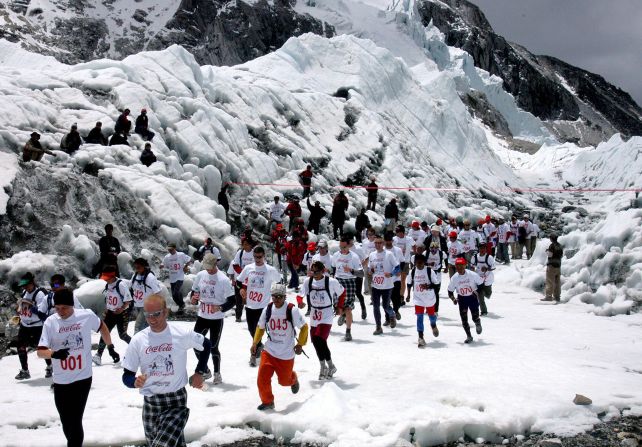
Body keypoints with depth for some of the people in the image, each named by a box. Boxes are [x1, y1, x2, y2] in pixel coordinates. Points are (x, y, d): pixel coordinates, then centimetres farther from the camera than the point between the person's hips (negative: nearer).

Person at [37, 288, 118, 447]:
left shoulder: (87, 316, -7)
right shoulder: (50, 322, -7)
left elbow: (101, 327, 14)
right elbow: (40, 352, -10)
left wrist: (111, 347, 21)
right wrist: (54, 353, -31)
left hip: (82, 378, -2)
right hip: (60, 381, 2)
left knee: (75, 422, -8)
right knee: (66, 422, 13)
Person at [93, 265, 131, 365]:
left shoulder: (121, 284, -21)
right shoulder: (107, 285, 1)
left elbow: (128, 300, -19)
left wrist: (121, 309, -28)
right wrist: (106, 309, 10)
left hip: (122, 313, -6)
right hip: (110, 313, 6)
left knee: (122, 335, -2)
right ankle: (99, 355, -2)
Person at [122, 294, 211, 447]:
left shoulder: (182, 334, -8)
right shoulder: (138, 340, -4)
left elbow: (205, 345, 11)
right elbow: (127, 375, 0)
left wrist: (199, 373, 6)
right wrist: (135, 381, -23)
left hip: (176, 401, -4)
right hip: (150, 403, 4)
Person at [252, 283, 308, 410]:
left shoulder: (292, 310, -15)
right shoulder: (267, 309, -5)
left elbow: (304, 327, -3)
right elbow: (260, 327, 11)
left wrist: (300, 344, -4)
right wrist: (255, 343, 4)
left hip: (287, 354, -2)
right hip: (269, 352, 2)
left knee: (284, 380, 10)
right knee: (262, 378, -9)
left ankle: (293, 379, 47)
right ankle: (267, 402, 13)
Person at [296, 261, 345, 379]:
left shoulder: (331, 282, -11)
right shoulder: (308, 281, -1)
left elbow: (342, 292, 5)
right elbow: (300, 295, 0)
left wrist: (339, 307, 5)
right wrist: (300, 302, -22)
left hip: (327, 316, -5)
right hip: (314, 316, 5)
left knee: (319, 340, -19)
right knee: (317, 343, 10)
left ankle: (330, 366, 1)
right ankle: (324, 367, 31)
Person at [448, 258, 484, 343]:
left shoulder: (472, 275, -18)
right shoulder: (454, 278, -12)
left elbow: (481, 283, -4)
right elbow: (450, 291, -2)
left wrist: (477, 292, -16)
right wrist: (453, 299, -17)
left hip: (472, 297, -2)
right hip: (462, 299, 2)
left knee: (475, 317, 0)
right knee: (464, 319, -3)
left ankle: (478, 324, 38)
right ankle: (469, 336, 13)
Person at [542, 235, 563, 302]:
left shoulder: (552, 245, -13)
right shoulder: (560, 246, 10)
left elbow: (549, 254, -17)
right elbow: (562, 254, 15)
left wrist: (547, 251, 2)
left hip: (552, 265, -8)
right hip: (558, 265, 8)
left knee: (550, 281, -6)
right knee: (557, 281, 11)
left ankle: (548, 296, -9)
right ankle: (557, 296, 15)